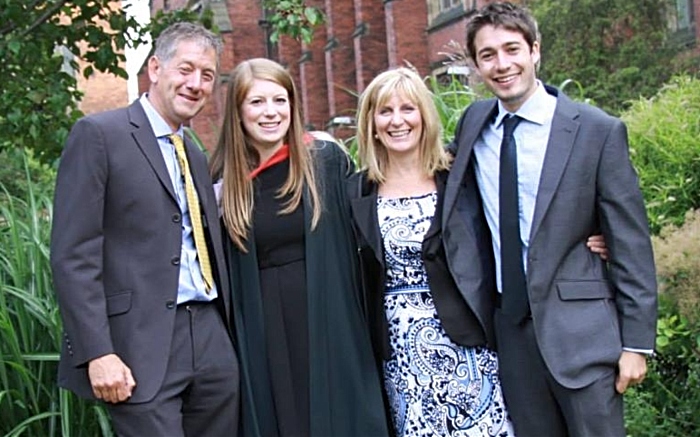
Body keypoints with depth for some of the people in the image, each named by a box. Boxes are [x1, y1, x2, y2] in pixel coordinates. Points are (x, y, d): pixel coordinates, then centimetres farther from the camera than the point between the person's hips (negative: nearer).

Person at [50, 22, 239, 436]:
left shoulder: (196, 157, 19)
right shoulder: (99, 134, -4)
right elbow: (73, 255, -10)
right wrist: (97, 353, -16)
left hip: (212, 340, 7)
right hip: (143, 344, -7)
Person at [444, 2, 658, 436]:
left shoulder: (598, 130, -7)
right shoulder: (474, 123, 6)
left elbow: (631, 244, -6)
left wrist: (636, 342, -8)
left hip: (578, 328, -4)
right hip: (509, 324, 4)